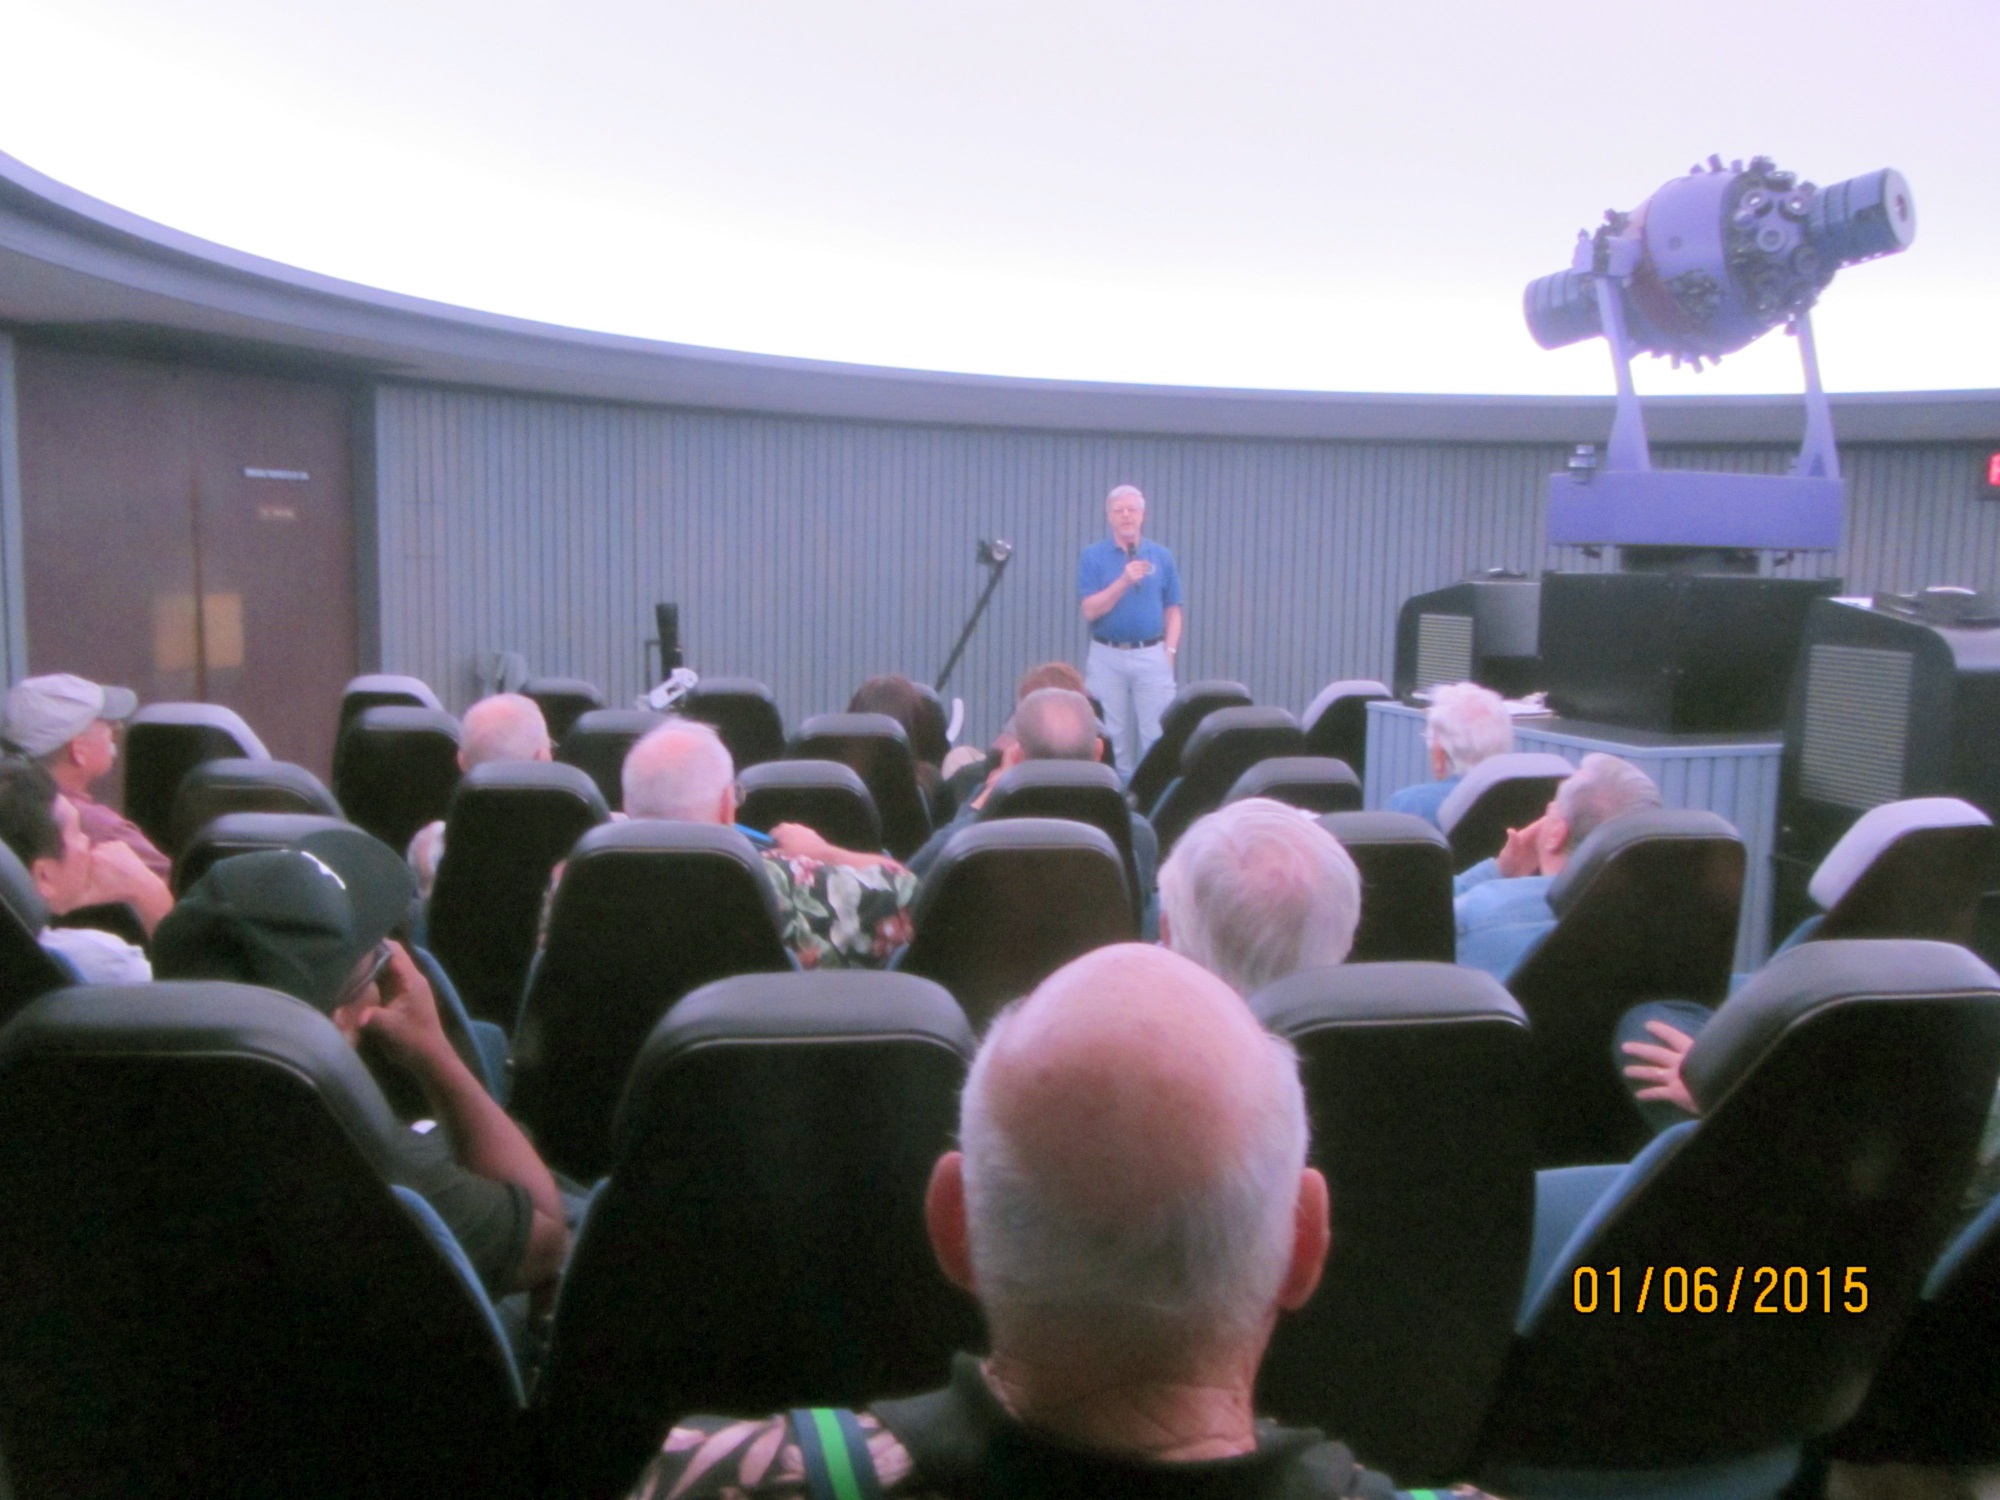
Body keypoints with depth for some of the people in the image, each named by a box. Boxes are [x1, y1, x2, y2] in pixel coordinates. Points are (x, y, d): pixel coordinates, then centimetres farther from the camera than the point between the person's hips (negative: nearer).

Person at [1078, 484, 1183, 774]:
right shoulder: (1092, 556, 0)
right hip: (1107, 657, -1)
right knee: (1112, 736, 5)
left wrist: (1170, 651, -5)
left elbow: (1172, 610, 8)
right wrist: (1124, 581, -19)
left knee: (1156, 735, -1)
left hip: (1151, 657, 1)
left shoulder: (1162, 557, 6)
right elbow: (1090, 611, -8)